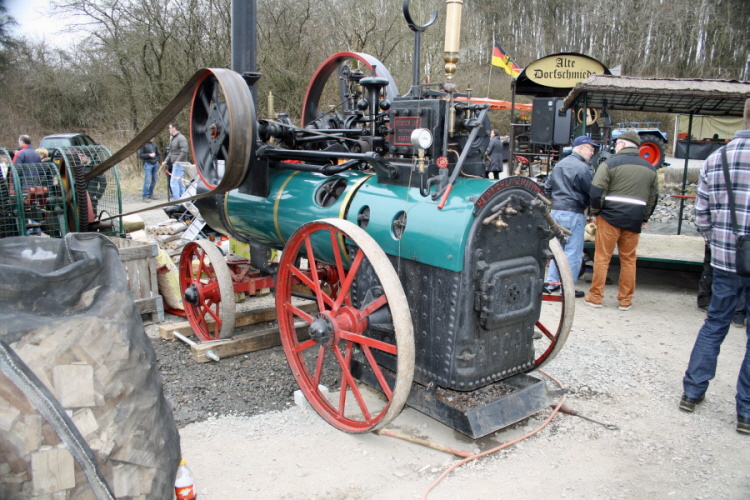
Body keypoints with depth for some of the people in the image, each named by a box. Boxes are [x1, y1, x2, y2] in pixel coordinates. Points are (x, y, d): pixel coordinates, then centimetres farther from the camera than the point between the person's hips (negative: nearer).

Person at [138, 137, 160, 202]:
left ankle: (150, 194, 21)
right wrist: (149, 155, -17)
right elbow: (140, 155, -9)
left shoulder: (154, 144, 14)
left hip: (155, 164, 6)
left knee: (154, 180, 8)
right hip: (147, 164, -6)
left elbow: (157, 153, 25)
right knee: (147, 180, -10)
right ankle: (145, 196, -6)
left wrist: (157, 160, 9)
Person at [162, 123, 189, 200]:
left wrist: (178, 161, -23)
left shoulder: (181, 138, -12)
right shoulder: (172, 139, 19)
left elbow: (184, 151, -22)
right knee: (179, 182, 12)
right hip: (175, 164, 10)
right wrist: (166, 161, 16)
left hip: (179, 164, -10)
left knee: (174, 182, -13)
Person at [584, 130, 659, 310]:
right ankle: (625, 300, 16)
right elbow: (653, 197, 18)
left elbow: (596, 191, -11)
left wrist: (595, 212, 2)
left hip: (610, 216, -4)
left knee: (602, 257, 2)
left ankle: (595, 297, 7)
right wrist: (644, 219, 25)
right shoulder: (650, 168, 14)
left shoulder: (611, 163, -4)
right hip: (634, 220, 5)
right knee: (628, 259, 11)